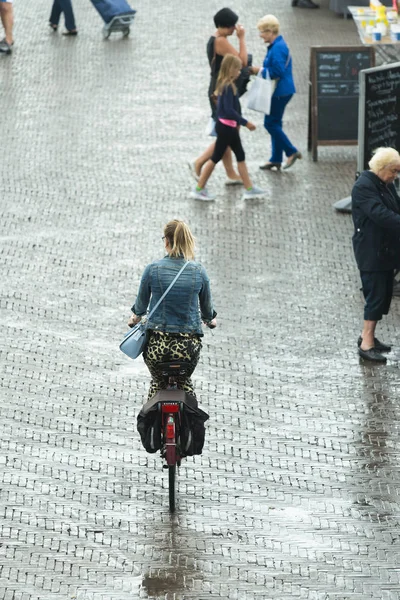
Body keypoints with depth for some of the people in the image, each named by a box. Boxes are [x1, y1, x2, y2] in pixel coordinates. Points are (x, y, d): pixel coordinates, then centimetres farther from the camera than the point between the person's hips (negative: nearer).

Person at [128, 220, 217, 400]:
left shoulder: (153, 269, -7)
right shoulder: (199, 271, -4)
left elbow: (141, 303, 8)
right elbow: (207, 309, 10)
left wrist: (136, 315, 32)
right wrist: (210, 319, 34)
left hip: (157, 344, -1)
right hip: (188, 344, 1)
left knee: (157, 384, 26)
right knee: (185, 383, 28)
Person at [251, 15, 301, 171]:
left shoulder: (278, 48, -20)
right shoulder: (276, 45, 12)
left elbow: (277, 71, -25)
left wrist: (259, 70, -14)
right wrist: (259, 70, 9)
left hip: (280, 92, -11)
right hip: (279, 91, 11)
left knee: (271, 123, -4)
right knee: (274, 123, 14)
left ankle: (292, 152, 1)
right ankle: (276, 159, 19)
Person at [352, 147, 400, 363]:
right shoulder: (364, 186, -17)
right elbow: (380, 215, -27)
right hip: (371, 253, -9)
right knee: (376, 295, -8)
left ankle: (367, 335, 24)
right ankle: (366, 344, -5)